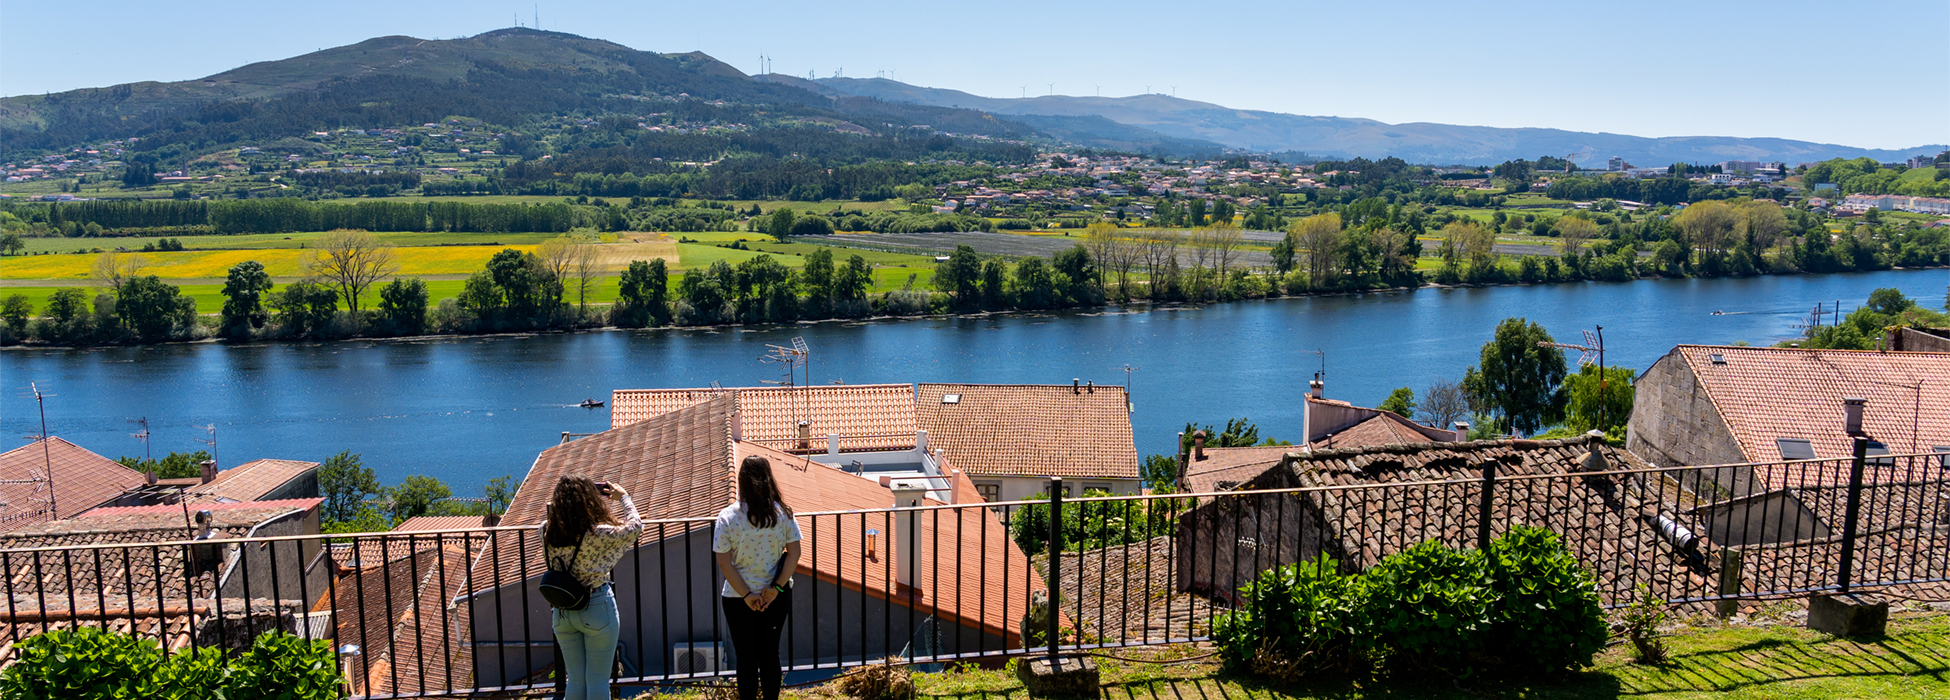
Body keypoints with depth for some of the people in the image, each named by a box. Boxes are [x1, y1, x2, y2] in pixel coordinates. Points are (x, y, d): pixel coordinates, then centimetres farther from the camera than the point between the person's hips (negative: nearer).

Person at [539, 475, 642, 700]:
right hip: (596, 609, -5)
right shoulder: (597, 535, -21)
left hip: (562, 612, 5)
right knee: (598, 681, 5)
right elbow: (635, 527, -11)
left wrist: (567, 497, 12)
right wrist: (624, 497, 1)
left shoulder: (546, 532, -7)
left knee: (574, 681, 15)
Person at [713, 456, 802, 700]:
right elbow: (794, 552, -9)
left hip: (738, 599, -2)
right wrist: (777, 587, -10)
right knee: (770, 653, 15)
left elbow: (724, 562, -14)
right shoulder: (783, 512, -7)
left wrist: (746, 595, -11)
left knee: (746, 659, 10)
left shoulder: (727, 517, -13)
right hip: (776, 597, 2)